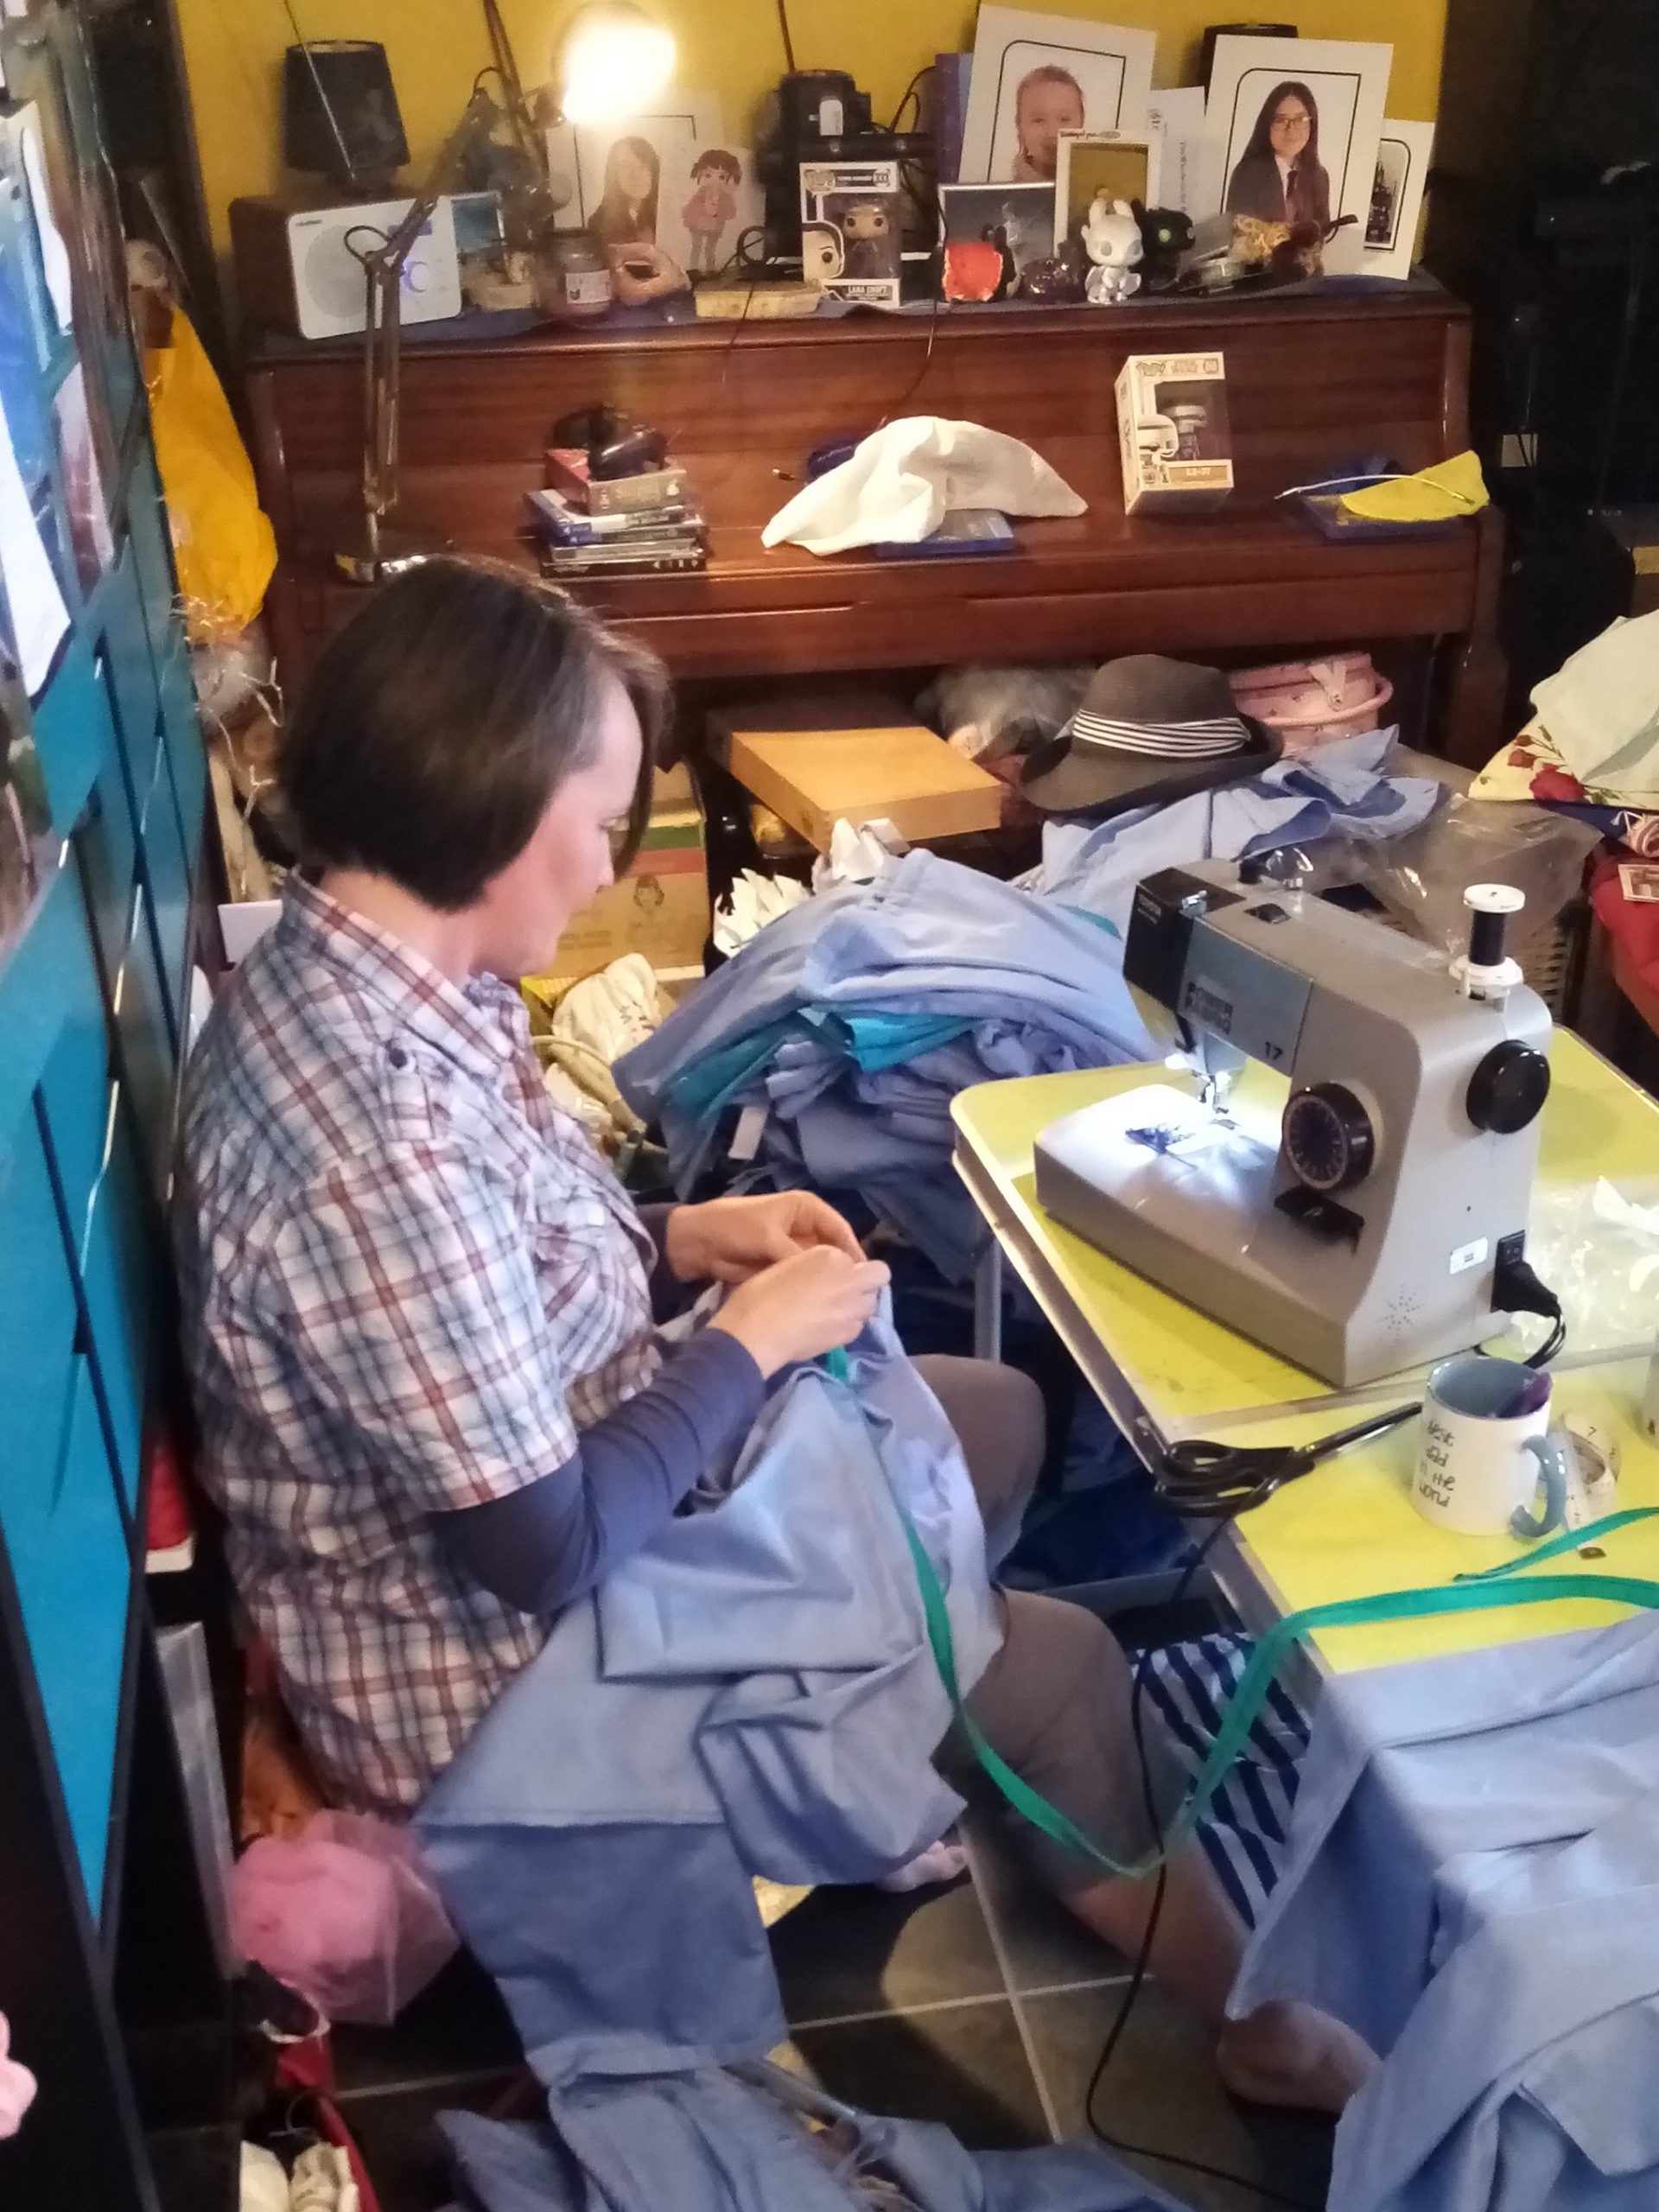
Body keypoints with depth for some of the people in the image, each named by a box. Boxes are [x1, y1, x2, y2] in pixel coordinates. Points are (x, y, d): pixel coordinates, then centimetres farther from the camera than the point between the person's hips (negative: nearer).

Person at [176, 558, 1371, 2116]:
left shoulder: (335, 976, -6)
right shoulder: (378, 1137, -37)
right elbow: (549, 1551, -29)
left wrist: (682, 1240, -3)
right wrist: (752, 1342, -16)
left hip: (540, 1487, 9)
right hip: (496, 1660, -9)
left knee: (998, 1413, 16)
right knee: (1053, 1665, 2)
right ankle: (1239, 2009, 29)